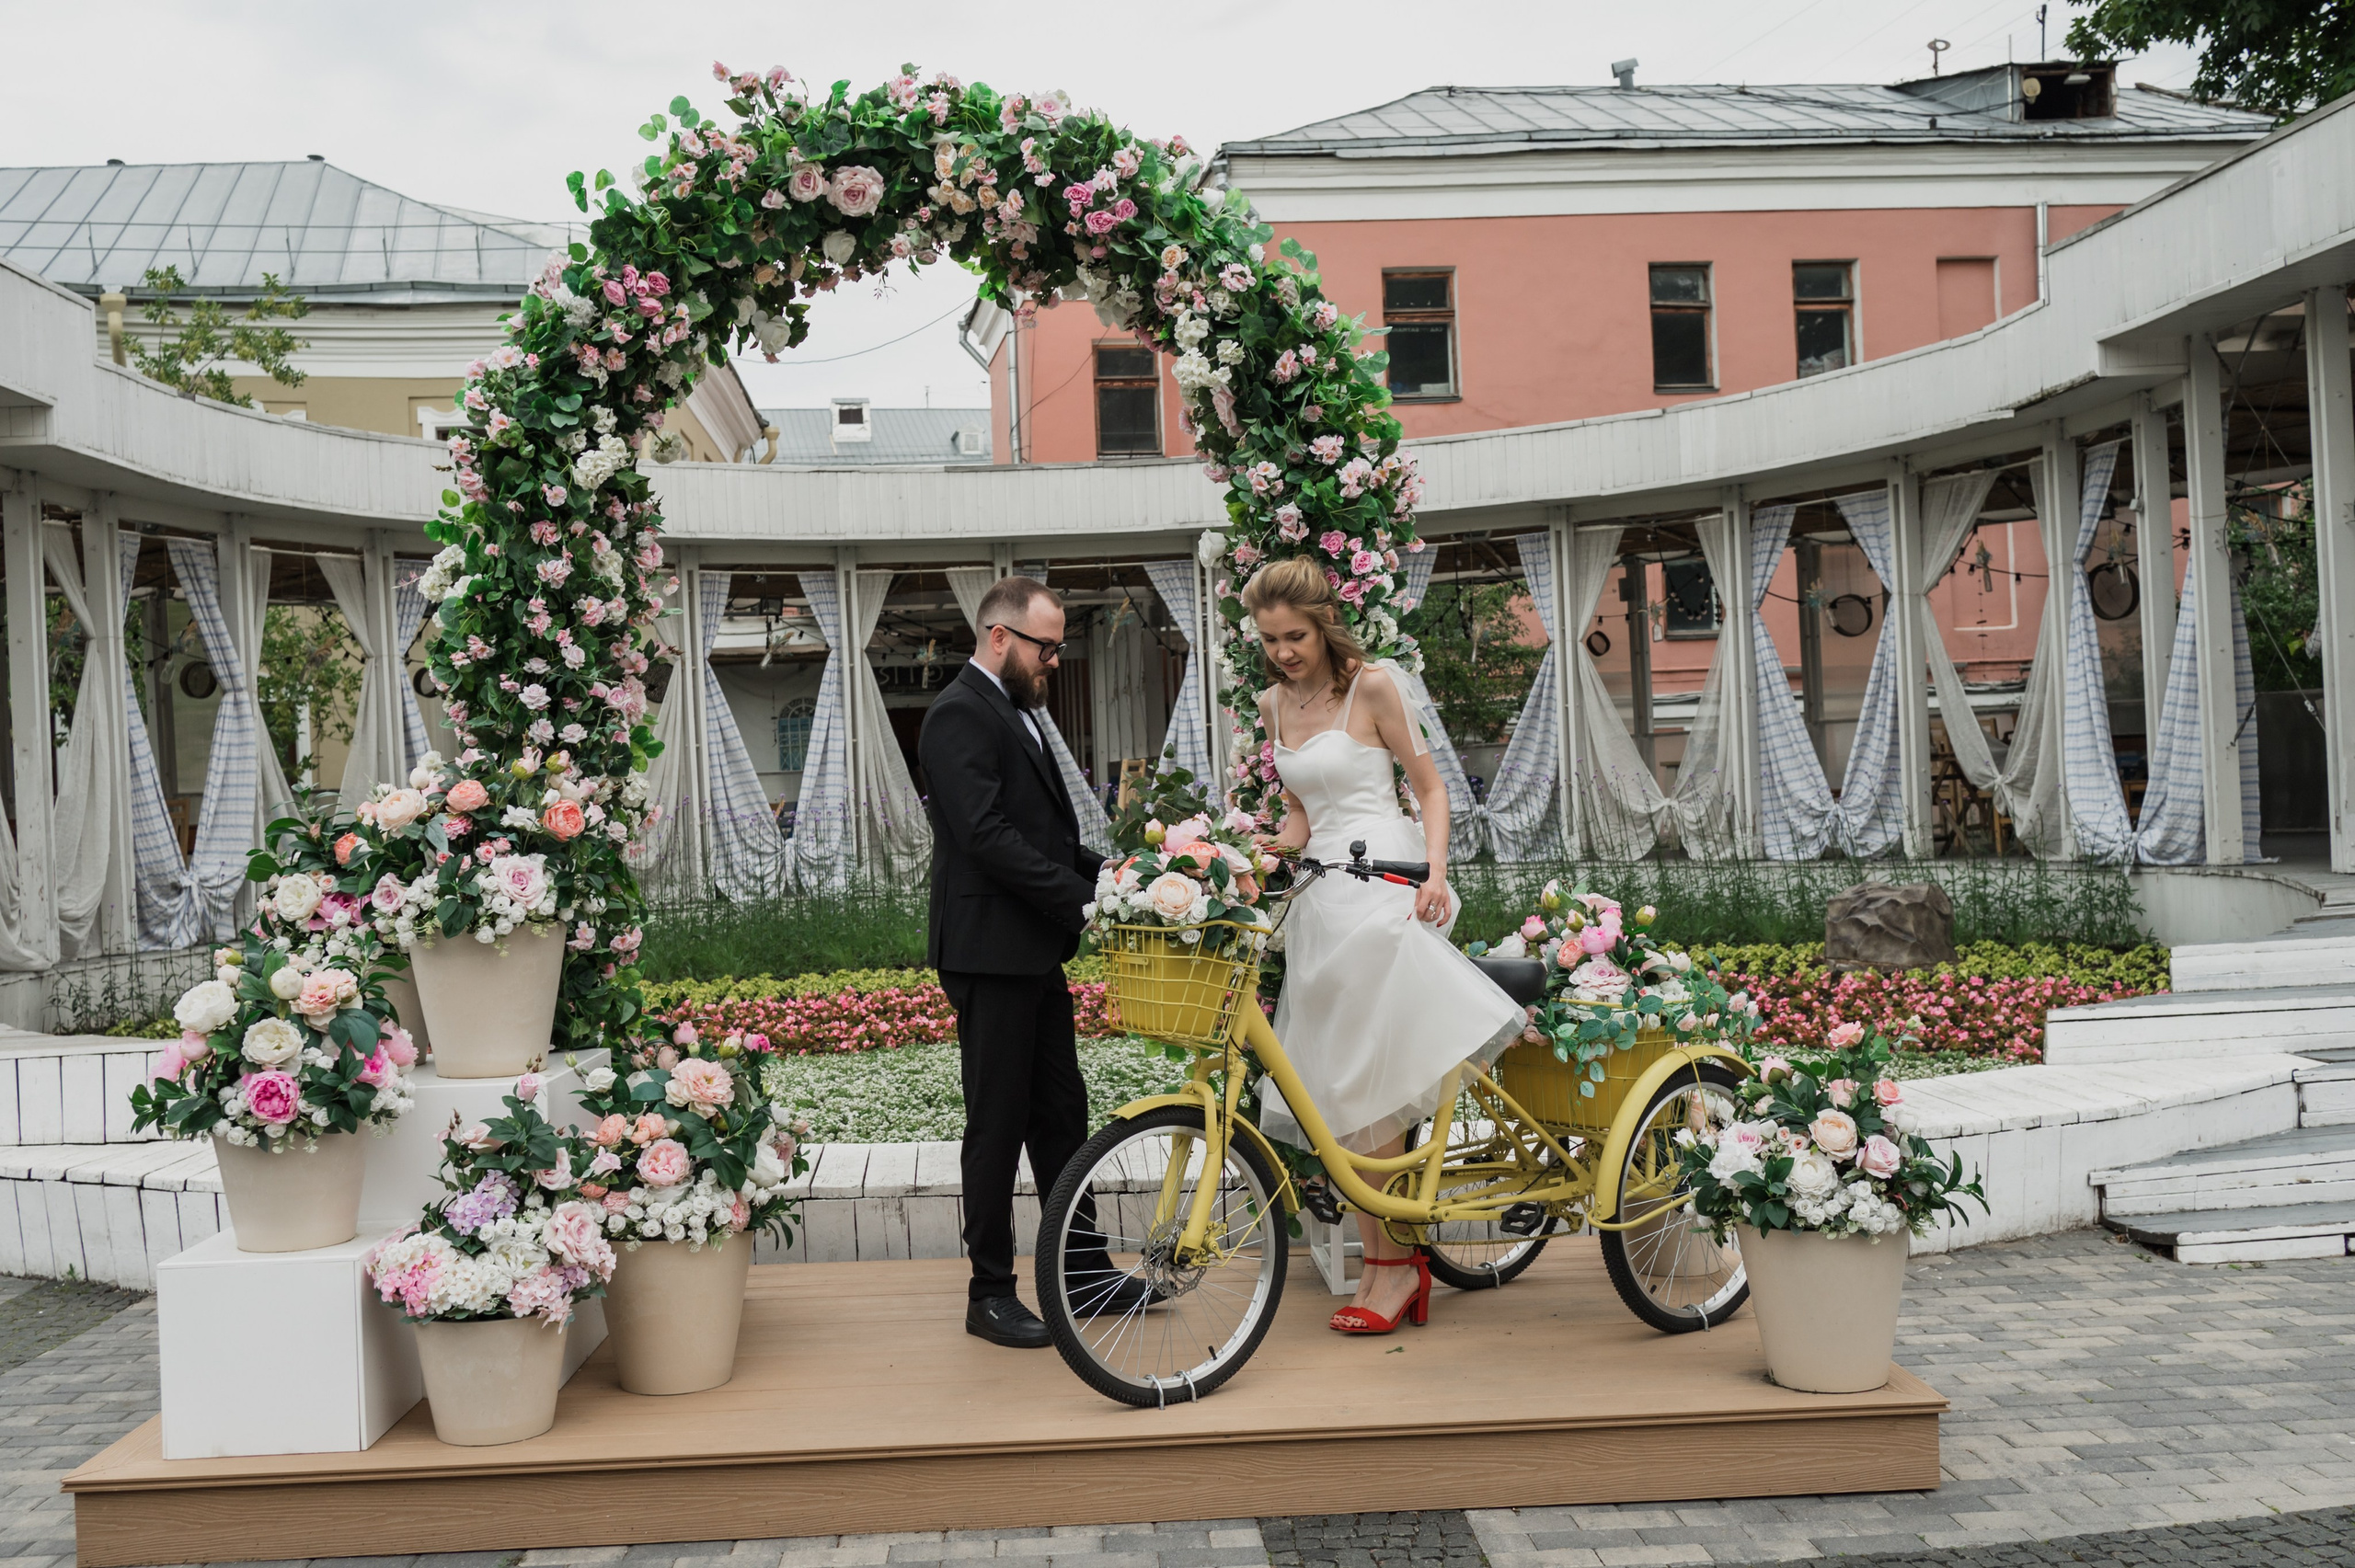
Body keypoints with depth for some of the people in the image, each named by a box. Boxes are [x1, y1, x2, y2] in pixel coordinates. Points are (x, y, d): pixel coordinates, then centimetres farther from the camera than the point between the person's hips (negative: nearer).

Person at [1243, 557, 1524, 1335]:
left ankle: (1393, 1263, 0)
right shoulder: (1274, 704, 15)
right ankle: (1385, 1256, 10)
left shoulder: (1371, 686, -3)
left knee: (1367, 1074, -9)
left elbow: (1430, 787, -2)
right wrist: (1283, 842, -1)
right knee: (1336, 1082, 3)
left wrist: (1435, 872, -16)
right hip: (1321, 892, 7)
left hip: (1381, 882, -7)